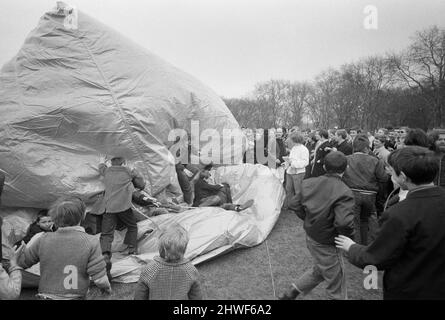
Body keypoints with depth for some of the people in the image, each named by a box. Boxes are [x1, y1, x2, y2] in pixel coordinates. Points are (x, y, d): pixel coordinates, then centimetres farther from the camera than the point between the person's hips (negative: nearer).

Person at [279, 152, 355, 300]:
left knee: (319, 270, 32)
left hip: (310, 237, 7)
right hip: (327, 245, -7)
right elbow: (343, 222, -36)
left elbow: (295, 205, 4)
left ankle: (290, 292, 38)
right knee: (337, 287, 15)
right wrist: (347, 235, -15)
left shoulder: (309, 183, -5)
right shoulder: (344, 193, -26)